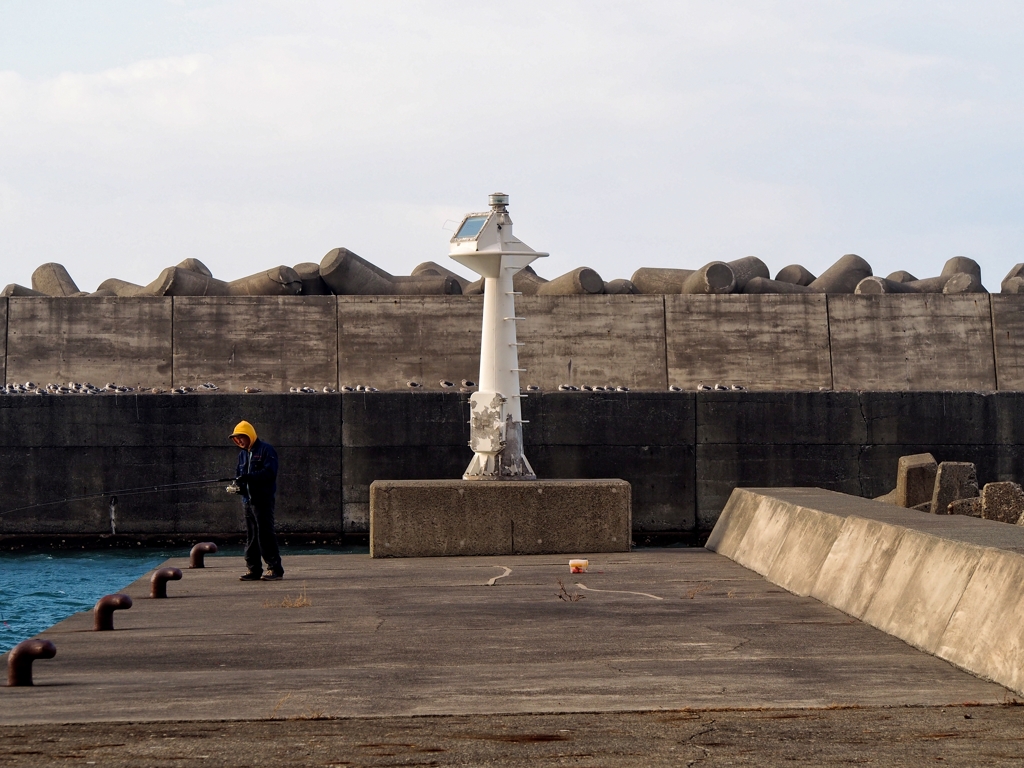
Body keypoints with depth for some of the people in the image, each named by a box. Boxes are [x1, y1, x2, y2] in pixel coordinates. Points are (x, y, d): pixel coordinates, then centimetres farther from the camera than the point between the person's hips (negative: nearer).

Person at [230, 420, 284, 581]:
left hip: (263, 499, -8)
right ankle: (254, 569, 12)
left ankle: (275, 568, -7)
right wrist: (238, 484, -2)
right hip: (247, 500, 8)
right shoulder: (243, 454, 19)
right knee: (250, 536, 8)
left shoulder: (266, 450, -6)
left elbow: (270, 472, -17)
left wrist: (248, 477, -26)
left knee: (265, 533, -10)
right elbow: (239, 473, 22)